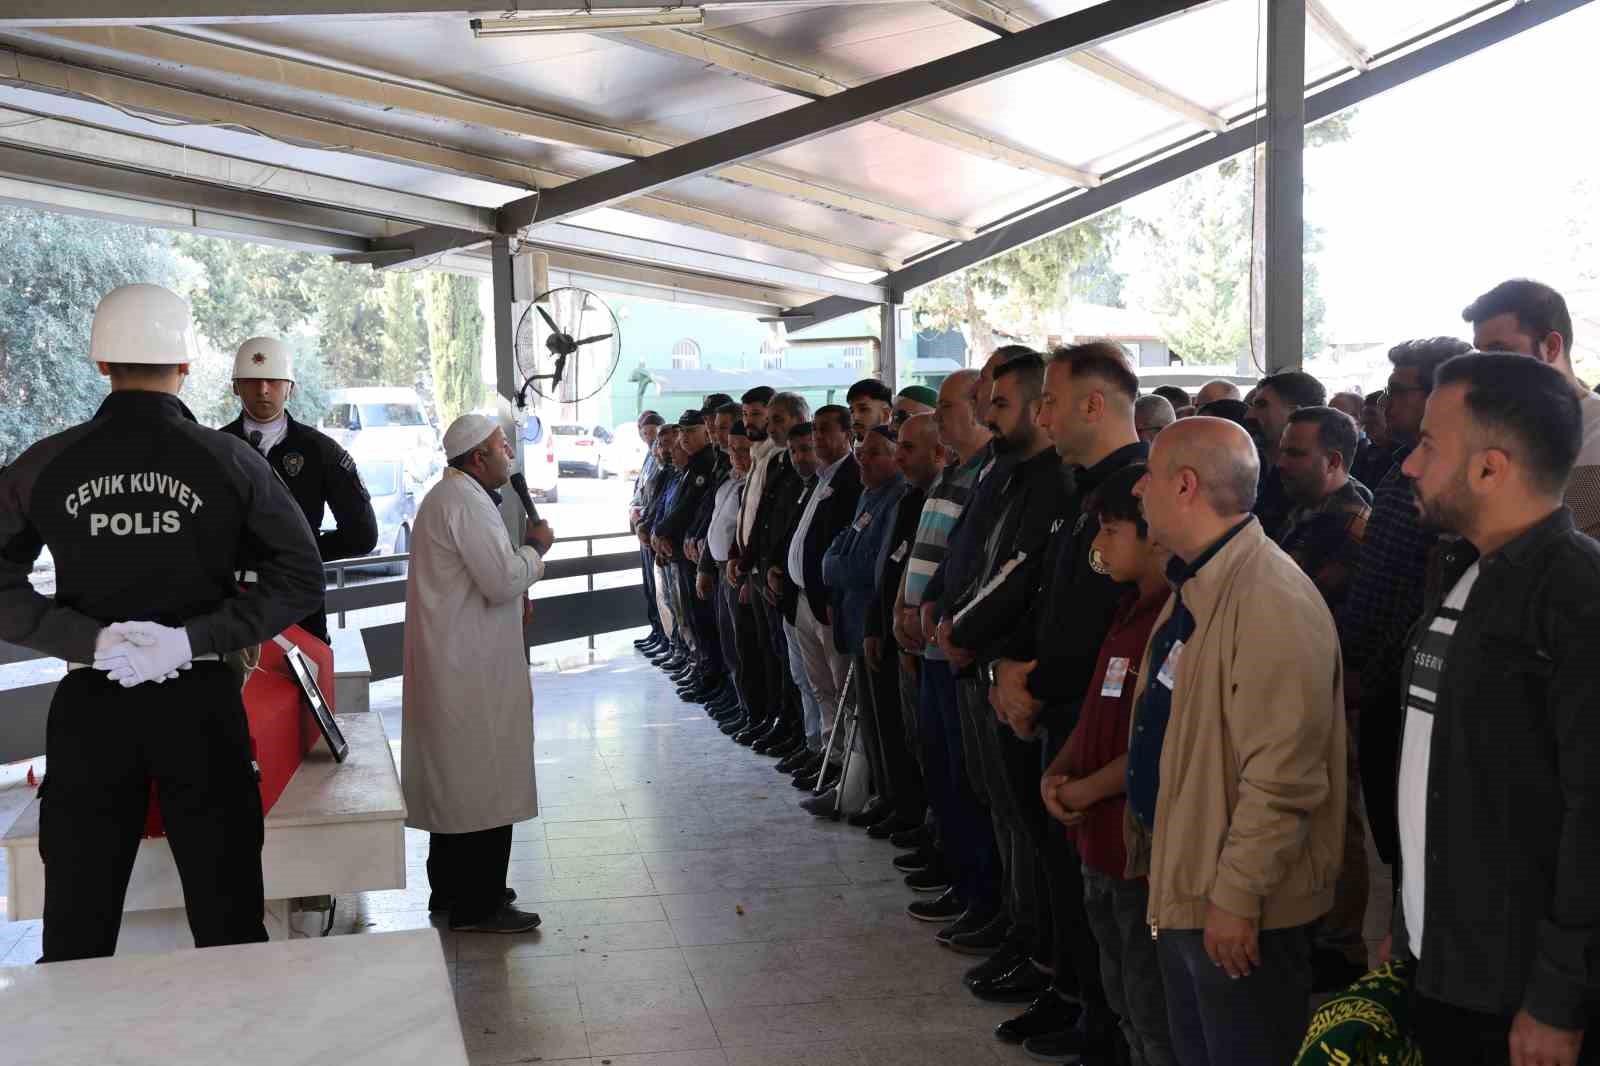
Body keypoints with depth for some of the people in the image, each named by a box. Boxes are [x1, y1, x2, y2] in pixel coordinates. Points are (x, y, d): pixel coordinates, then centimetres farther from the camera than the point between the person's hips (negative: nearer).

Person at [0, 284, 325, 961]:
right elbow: (301, 577, -9)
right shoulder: (229, 459, -5)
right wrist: (197, 638, -12)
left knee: (77, 929, 14)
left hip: (89, 704, 2)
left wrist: (90, 639, -10)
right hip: (200, 701, -1)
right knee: (228, 920, 10)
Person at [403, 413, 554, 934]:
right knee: (484, 779, -3)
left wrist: (521, 560, 9)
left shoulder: (450, 495, 16)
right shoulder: (466, 502, -18)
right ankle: (477, 905, 6)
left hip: (452, 663, 11)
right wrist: (536, 546, -8)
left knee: (454, 776, 18)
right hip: (472, 667, -11)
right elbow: (503, 580, -24)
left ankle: (451, 888, 30)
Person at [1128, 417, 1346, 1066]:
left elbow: (1283, 777, -27)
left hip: (1239, 910, -9)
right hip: (1182, 885, 10)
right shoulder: (1195, 586, 10)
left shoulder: (1272, 600, -24)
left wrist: (1236, 896, -22)